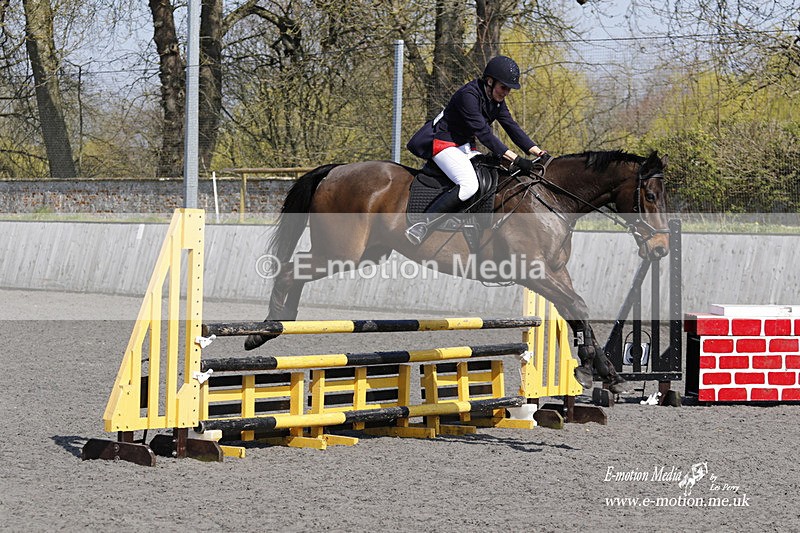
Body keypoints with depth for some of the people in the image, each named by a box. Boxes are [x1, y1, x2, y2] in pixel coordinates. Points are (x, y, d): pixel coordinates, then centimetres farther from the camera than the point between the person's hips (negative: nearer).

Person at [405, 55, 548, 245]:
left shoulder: (497, 101, 5)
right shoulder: (468, 96, -23)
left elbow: (513, 128, 5)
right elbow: (484, 134, -29)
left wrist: (538, 153, -8)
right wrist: (516, 160, -33)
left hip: (465, 147, 10)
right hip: (442, 142, -10)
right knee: (469, 184, -32)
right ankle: (421, 227, -29)